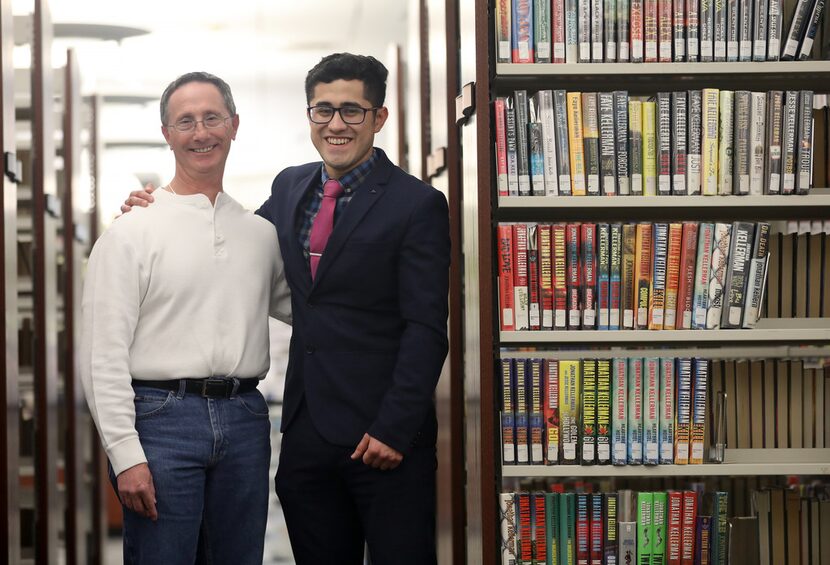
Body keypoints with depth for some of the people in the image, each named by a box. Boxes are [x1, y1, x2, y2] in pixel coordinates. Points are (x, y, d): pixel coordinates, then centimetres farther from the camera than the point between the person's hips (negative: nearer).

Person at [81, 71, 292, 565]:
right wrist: (125, 454, -14)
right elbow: (104, 354, -6)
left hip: (244, 417, 5)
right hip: (163, 417, -4)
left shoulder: (262, 233, 13)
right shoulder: (130, 233, -2)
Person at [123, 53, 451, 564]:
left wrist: (394, 430, -16)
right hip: (307, 430, 6)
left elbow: (426, 329, -11)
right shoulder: (290, 187, 11)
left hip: (382, 438, -6)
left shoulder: (418, 204, -8)